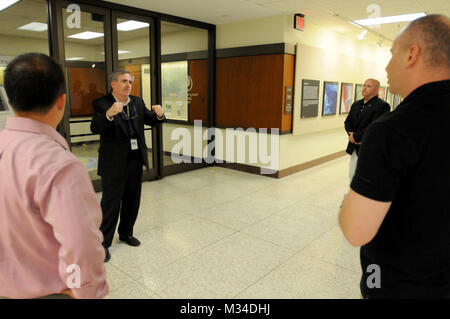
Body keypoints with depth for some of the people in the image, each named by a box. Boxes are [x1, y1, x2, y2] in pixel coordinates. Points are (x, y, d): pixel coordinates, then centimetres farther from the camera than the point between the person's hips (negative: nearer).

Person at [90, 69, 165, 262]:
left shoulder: (137, 102, 9)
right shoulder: (101, 104, -9)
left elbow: (151, 121, 8)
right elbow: (95, 128, -23)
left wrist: (159, 114, -15)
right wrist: (109, 114, -41)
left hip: (136, 160, 6)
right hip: (114, 163, -6)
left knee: (132, 200, 17)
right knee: (111, 203, 2)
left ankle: (126, 233, 37)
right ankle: (103, 242, 17)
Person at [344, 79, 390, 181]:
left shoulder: (382, 106, -13)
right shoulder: (356, 104, 12)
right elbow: (347, 122, 9)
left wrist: (356, 137, -16)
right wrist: (351, 135, -10)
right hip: (354, 148, 7)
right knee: (352, 176, 16)